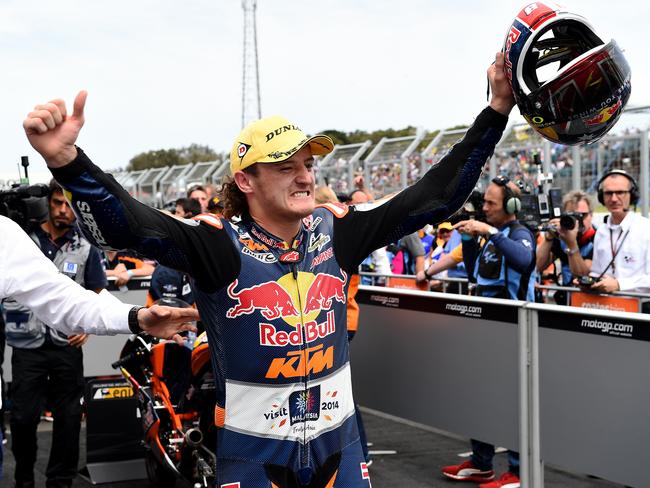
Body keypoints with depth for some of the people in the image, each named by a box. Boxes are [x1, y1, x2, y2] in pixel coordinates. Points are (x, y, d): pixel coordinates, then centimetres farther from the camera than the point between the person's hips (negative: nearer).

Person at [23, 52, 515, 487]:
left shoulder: (336, 231, -2)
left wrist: (496, 110, -7)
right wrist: (66, 159, -44)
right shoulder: (220, 246, -13)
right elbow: (124, 223, -27)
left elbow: (437, 195, -1)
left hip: (339, 443, 4)